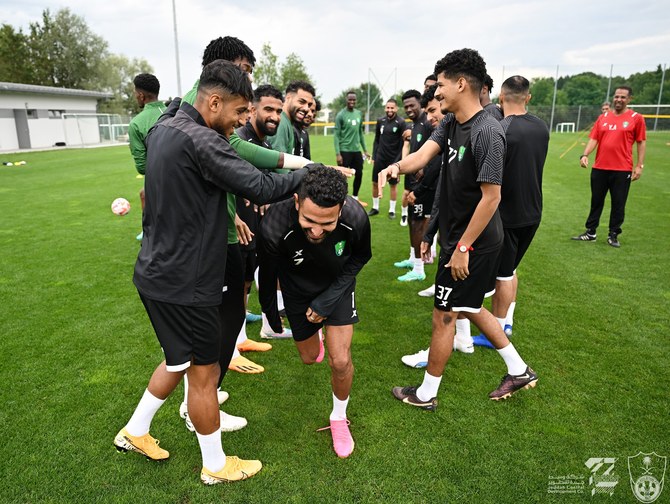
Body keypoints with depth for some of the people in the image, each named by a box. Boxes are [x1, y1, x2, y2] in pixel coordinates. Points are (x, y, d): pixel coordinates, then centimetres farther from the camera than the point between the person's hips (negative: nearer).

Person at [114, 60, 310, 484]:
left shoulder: (163, 129, 8)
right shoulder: (200, 141, -23)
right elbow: (262, 187, -24)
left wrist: (231, 213, 7)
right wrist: (312, 172, -11)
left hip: (159, 271, 9)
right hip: (184, 282, -9)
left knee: (181, 360, 26)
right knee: (204, 372, 8)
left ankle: (136, 432, 43)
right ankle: (216, 466, 29)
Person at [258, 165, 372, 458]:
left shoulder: (356, 218, -36)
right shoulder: (274, 227, -39)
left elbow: (360, 257, -10)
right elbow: (267, 277, -16)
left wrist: (327, 300, -16)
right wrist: (272, 317, 3)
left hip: (337, 287, 0)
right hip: (297, 291, 1)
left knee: (340, 361, -9)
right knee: (309, 357, 18)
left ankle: (339, 418, 23)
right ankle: (315, 336, 59)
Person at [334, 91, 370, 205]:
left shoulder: (359, 114, 9)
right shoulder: (341, 115, -9)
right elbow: (336, 135, -10)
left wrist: (365, 150, 15)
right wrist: (337, 154, -16)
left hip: (356, 150, 6)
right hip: (345, 151, -6)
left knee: (359, 174, 12)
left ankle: (355, 198, 28)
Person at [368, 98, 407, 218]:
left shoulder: (401, 123, -9)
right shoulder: (380, 121, 4)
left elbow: (404, 143, -8)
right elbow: (377, 140, 11)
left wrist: (399, 160, -13)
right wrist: (374, 157, 7)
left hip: (393, 159, -4)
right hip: (380, 158, 4)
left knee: (393, 185, 6)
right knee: (375, 183, 8)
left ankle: (392, 210, 18)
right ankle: (375, 208, 23)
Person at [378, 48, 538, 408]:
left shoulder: (487, 133, -23)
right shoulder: (450, 123, 6)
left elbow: (491, 197, -24)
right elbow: (424, 153, -8)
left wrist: (462, 248, -21)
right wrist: (397, 166, -31)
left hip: (474, 243, -9)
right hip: (456, 235, 9)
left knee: (443, 316, 4)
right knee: (469, 308, 22)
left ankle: (426, 394, 24)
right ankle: (518, 370, 38)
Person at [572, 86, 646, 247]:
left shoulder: (636, 118, 0)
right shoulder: (603, 117, 9)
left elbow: (641, 142, 1)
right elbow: (593, 139, 4)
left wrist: (640, 165, -4)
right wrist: (585, 155, -12)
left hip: (622, 170, -3)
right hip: (599, 168, 3)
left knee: (618, 204, 5)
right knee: (596, 201, 11)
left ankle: (613, 235, 18)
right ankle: (590, 233, 22)